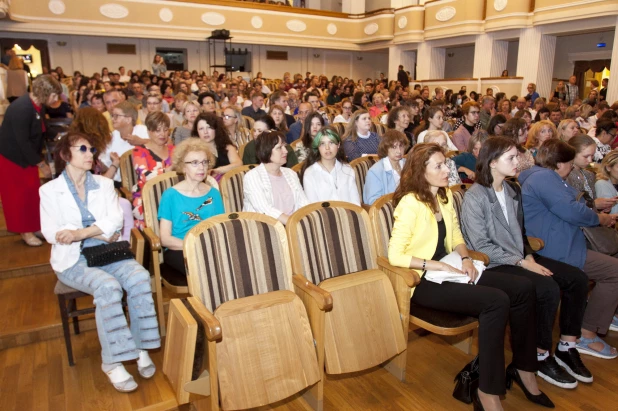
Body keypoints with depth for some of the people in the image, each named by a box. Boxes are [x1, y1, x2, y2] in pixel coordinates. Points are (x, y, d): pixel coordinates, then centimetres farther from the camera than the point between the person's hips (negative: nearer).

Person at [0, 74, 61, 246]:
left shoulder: (38, 105, -3)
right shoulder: (21, 108, -29)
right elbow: (23, 142, -28)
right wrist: (41, 164, -25)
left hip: (27, 154, 8)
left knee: (32, 191, 10)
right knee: (17, 194, 2)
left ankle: (33, 226, 22)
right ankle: (24, 230, 13)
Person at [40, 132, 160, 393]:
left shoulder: (104, 184, 10)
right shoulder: (50, 190, 4)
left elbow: (114, 220, -5)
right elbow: (50, 232, -8)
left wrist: (79, 233, -21)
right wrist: (99, 233, -15)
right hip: (73, 259, -3)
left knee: (139, 277, -27)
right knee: (108, 286, -32)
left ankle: (141, 347, -15)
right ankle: (112, 362, -20)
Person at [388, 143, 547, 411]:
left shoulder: (446, 195, 10)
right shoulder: (410, 203, -16)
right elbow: (395, 255, -19)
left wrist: (465, 258, -3)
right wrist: (438, 265, -21)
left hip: (448, 271, 8)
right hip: (424, 280, -8)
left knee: (523, 288, -6)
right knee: (496, 301, -27)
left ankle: (523, 367, 11)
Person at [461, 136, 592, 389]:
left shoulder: (513, 191, 10)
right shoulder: (475, 197, -14)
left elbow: (519, 232, 18)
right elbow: (481, 246, -16)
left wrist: (529, 256, -1)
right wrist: (521, 262, -17)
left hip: (519, 257, 8)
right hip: (492, 265, -8)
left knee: (577, 278, -4)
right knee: (548, 288, -25)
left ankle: (566, 348, 10)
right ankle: (541, 357, -5)